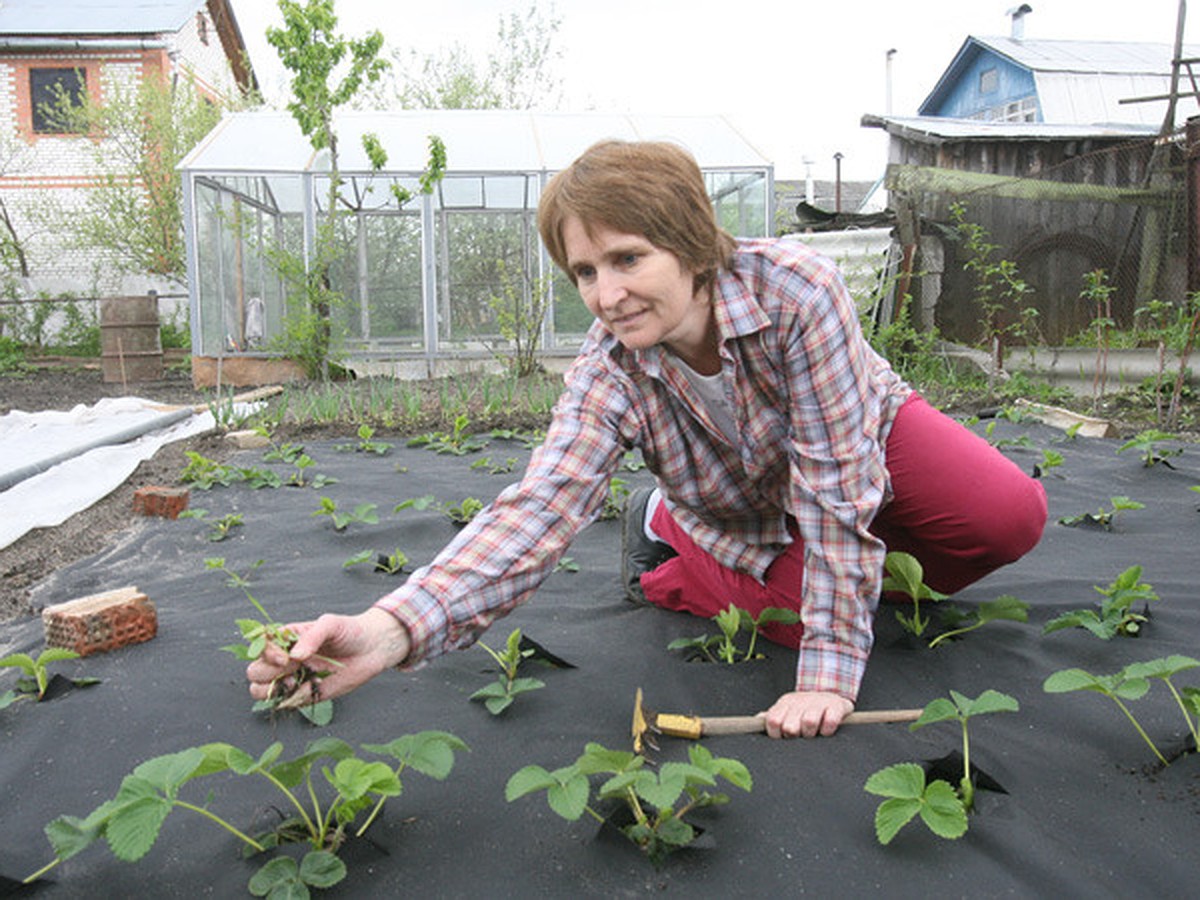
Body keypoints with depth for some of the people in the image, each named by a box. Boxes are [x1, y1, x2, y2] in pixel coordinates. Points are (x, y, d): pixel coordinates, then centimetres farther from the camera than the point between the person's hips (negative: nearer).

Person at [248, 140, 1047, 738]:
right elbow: (541, 507, -43)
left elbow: (836, 477, -35)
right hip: (752, 519, 1)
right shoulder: (608, 371, -30)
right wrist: (391, 629, -59)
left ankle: (878, 563, 11)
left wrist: (828, 674, -37)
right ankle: (665, 537, 5)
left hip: (864, 433, -1)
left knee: (1012, 516, -20)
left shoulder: (795, 288, -36)